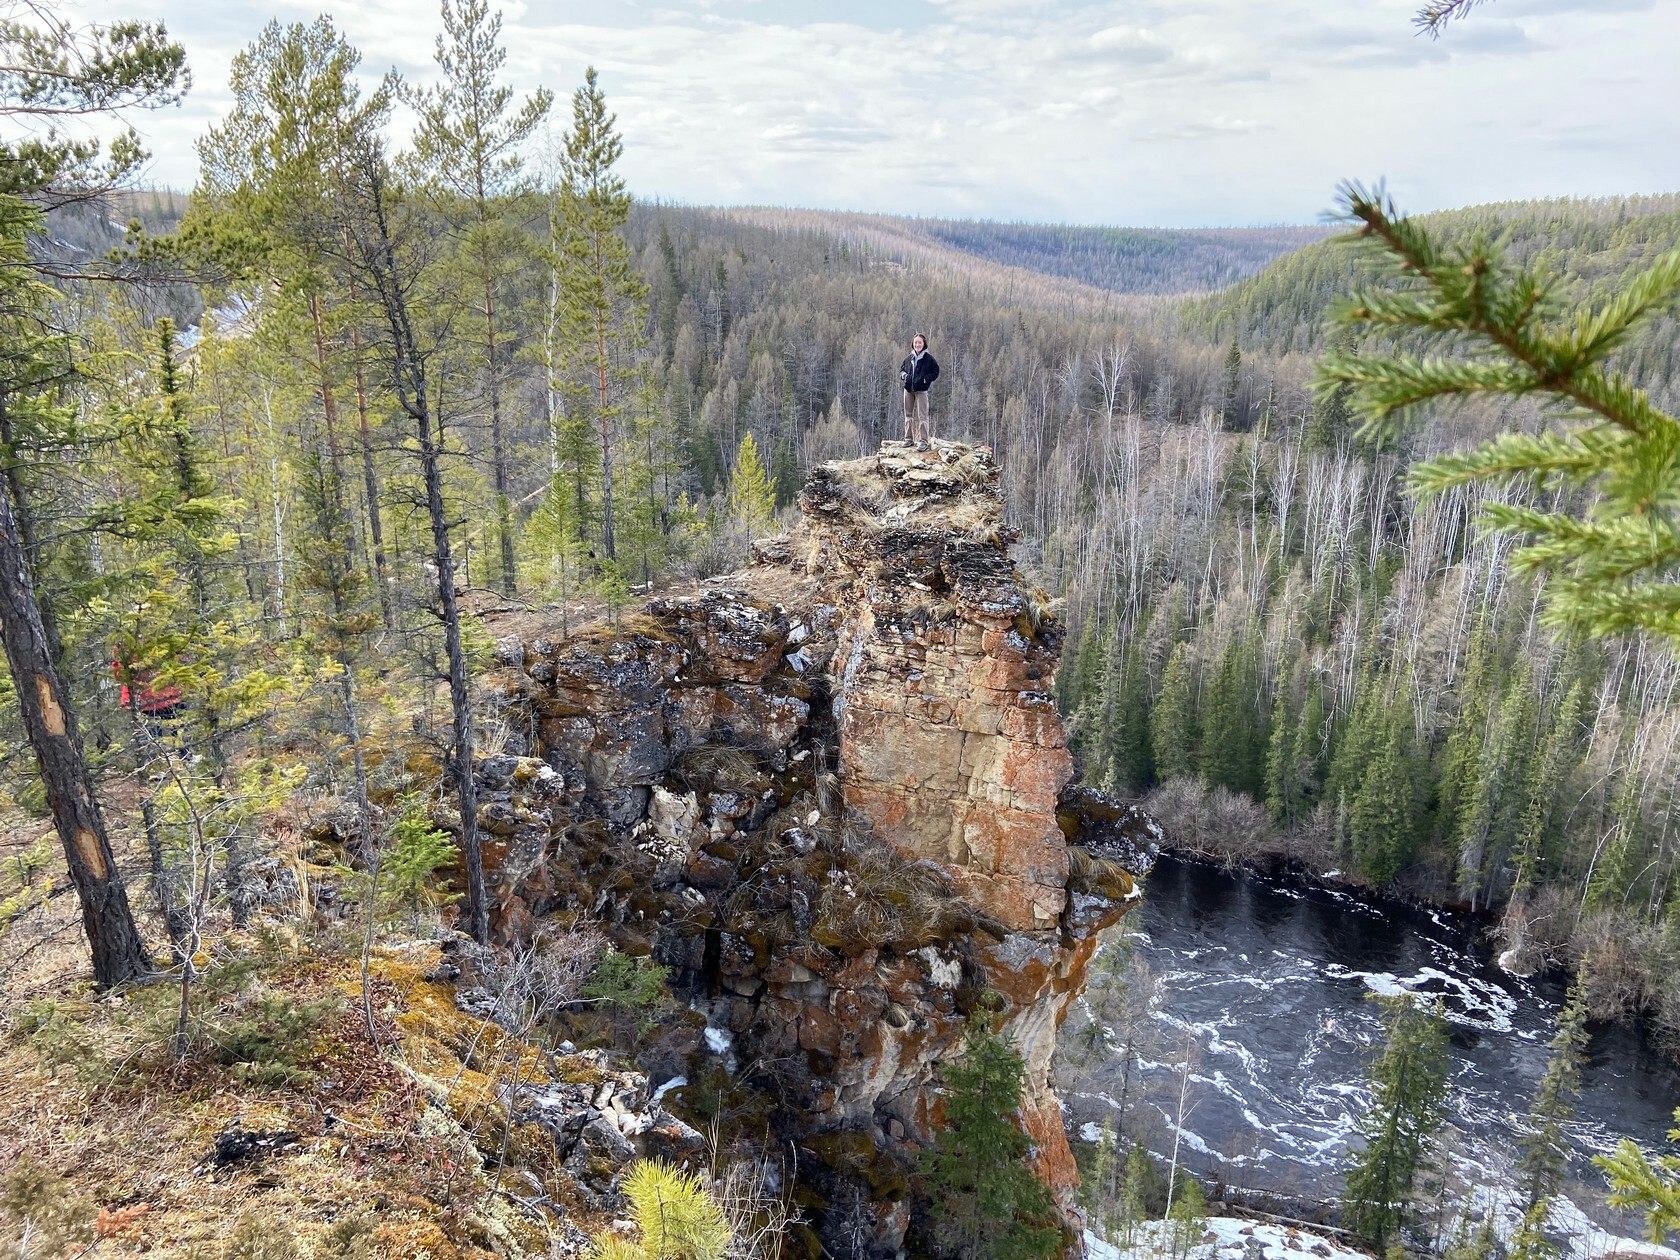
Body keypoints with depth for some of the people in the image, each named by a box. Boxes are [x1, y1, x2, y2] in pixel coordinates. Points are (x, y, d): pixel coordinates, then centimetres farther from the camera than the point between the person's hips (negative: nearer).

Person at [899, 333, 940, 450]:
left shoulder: (928, 358, -4)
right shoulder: (909, 358, 8)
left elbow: (935, 372, -1)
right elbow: (901, 369, 20)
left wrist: (925, 378, -15)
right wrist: (903, 375, -1)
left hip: (921, 390, -5)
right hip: (908, 390, 5)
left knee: (922, 416, -8)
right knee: (908, 414, 12)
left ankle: (923, 441, -8)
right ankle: (909, 438, 23)